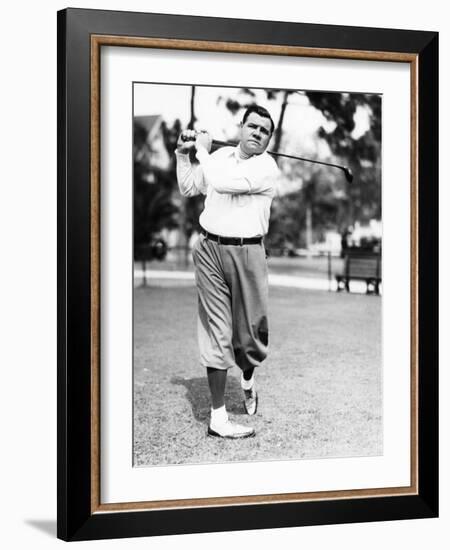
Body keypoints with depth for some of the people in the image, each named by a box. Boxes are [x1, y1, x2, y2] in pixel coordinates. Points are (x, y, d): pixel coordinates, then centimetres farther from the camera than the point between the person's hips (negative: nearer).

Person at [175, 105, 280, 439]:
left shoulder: (267, 167, -5)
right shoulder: (220, 155, 12)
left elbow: (221, 183, -19)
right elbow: (188, 189, 25)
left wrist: (202, 150, -4)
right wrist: (183, 154, 12)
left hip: (247, 253, -2)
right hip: (210, 249, 3)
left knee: (250, 331, 4)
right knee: (216, 332, -2)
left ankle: (248, 377, 41)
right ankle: (218, 417, 3)